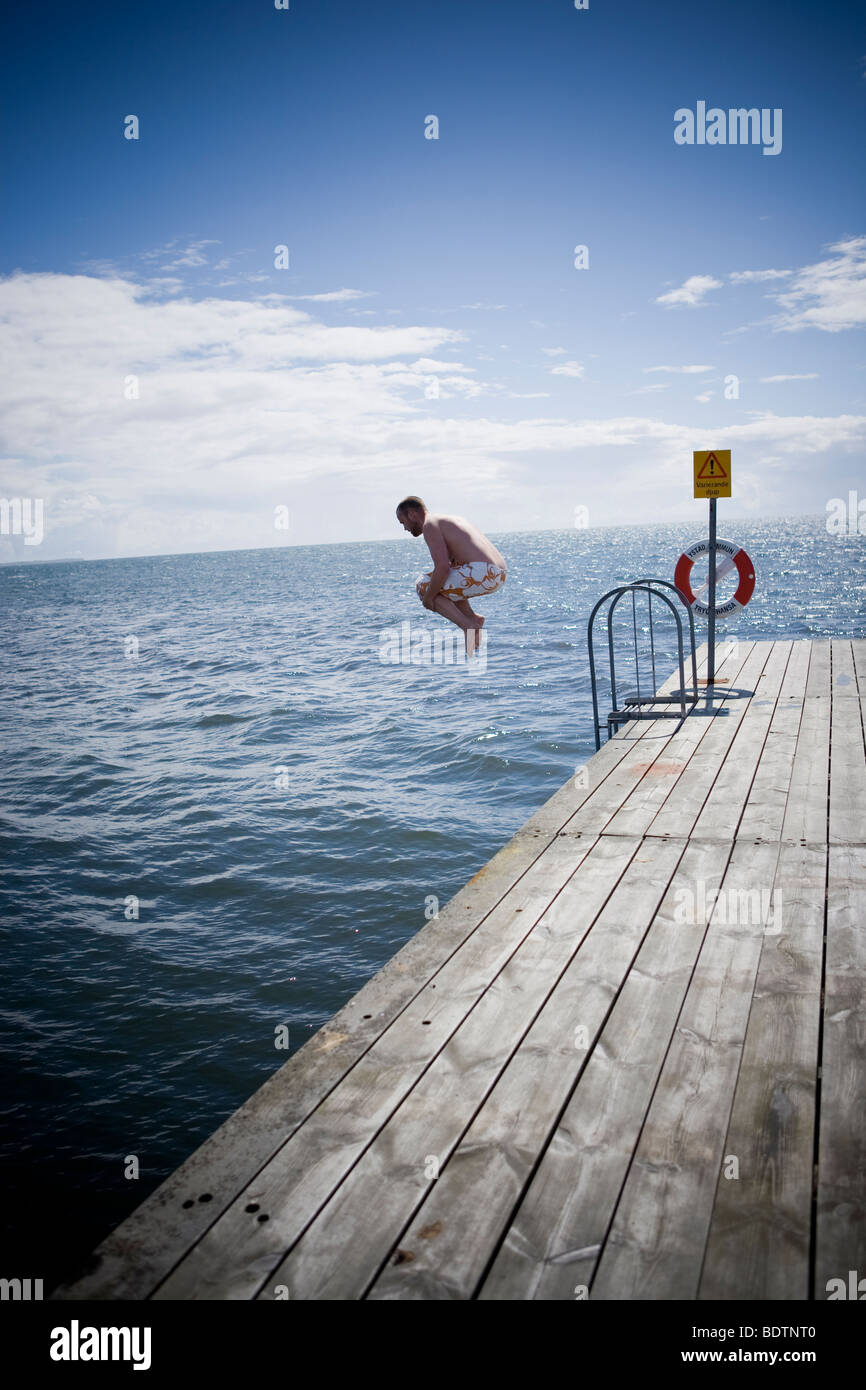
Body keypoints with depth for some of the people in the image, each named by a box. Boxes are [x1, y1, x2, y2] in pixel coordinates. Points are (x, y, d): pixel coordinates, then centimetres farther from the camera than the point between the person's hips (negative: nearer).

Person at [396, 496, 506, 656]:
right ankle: (472, 617, 11)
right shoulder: (454, 519, 28)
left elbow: (443, 567, -14)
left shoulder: (430, 524, -2)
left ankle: (468, 625, -5)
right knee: (445, 583, 31)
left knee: (422, 586, 7)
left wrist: (428, 597, -1)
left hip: (481, 573, -9)